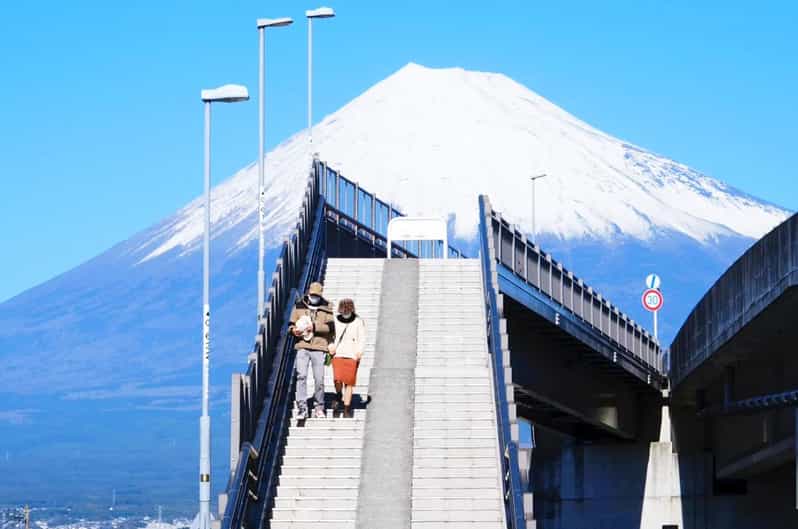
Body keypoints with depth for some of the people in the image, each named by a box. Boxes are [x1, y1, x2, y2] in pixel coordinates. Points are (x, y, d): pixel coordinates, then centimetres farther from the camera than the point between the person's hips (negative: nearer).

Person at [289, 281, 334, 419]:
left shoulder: (326, 308, 5)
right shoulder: (299, 306, 10)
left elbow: (331, 327, -5)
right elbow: (291, 325, 15)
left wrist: (315, 327, -17)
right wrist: (294, 330, -8)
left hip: (319, 347, -1)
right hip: (302, 346, 1)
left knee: (319, 378, 2)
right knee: (301, 376, -10)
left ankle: (319, 407, 18)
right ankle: (302, 407, -7)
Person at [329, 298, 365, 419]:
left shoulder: (358, 321, 2)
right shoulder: (335, 321, 6)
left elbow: (362, 339, 2)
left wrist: (359, 351, -13)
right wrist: (331, 346, -6)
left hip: (352, 355, -1)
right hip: (338, 354, 1)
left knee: (349, 382, -3)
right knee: (337, 380, -14)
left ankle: (347, 409, 5)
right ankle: (339, 397, 18)